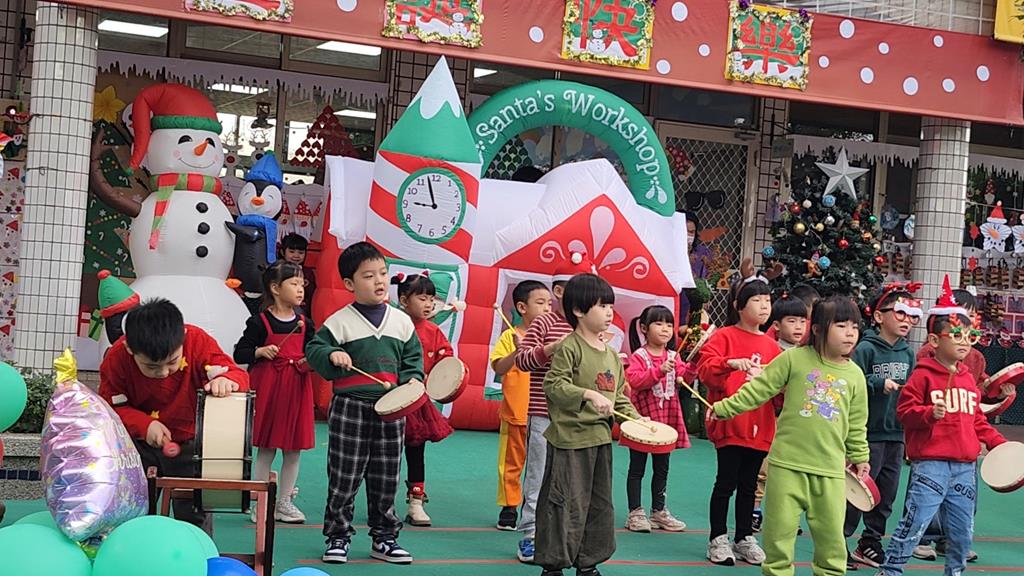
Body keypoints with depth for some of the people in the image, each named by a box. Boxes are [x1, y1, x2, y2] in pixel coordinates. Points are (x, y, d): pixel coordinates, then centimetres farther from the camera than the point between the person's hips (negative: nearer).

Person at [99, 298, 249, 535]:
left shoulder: (198, 342, -23)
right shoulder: (117, 358, -21)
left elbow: (238, 374, -22)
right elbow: (110, 407, -13)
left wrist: (226, 380, -46)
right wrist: (145, 424, -29)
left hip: (190, 443, -1)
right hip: (140, 445, 1)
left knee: (195, 515, 7)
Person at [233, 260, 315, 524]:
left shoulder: (304, 323, 7)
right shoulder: (260, 322, -5)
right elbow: (239, 354, -1)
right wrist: (260, 351, -18)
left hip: (297, 386, 4)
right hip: (267, 386, -4)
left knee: (294, 448, 7)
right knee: (266, 448, 2)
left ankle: (285, 502, 19)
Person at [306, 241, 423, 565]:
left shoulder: (402, 322, 7)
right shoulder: (339, 322, -5)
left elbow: (413, 358, 13)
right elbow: (313, 350, -2)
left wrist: (412, 380, -5)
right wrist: (331, 355, -21)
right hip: (350, 407, -3)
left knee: (386, 480, 10)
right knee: (344, 477, 2)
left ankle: (384, 538, 22)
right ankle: (338, 536, 15)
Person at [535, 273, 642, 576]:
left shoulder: (612, 354, 12)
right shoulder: (569, 348, -11)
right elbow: (554, 384, -19)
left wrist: (635, 417, 2)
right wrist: (589, 394, -27)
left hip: (601, 437, 8)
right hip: (570, 438, -8)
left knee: (600, 503, 14)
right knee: (565, 504, -2)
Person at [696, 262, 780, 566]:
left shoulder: (771, 346, 11)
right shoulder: (724, 336, -5)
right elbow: (705, 369, -16)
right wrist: (731, 363, -31)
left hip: (760, 427, 5)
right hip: (729, 424, -5)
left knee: (749, 486, 13)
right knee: (726, 482, 1)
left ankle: (745, 538, 23)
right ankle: (718, 539, 13)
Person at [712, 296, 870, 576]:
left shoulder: (855, 375, 7)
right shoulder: (794, 358, -4)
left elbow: (856, 425, 16)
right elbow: (758, 389, 1)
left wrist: (860, 457, 18)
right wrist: (724, 408, 0)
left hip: (830, 471, 3)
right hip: (787, 463, -2)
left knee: (832, 539, 8)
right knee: (779, 533, 5)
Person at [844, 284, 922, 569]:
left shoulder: (908, 353, 9)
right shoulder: (866, 349, -10)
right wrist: (880, 384, -24)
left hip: (896, 434, 7)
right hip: (869, 434, -6)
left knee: (886, 495, 12)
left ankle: (870, 544, 25)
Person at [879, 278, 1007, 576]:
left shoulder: (968, 378, 14)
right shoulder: (923, 375, -6)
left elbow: (977, 419, 20)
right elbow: (904, 410, -10)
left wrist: (999, 443, 11)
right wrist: (930, 413, -26)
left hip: (965, 467, 7)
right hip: (931, 464, -7)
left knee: (962, 531, 13)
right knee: (914, 524, -9)